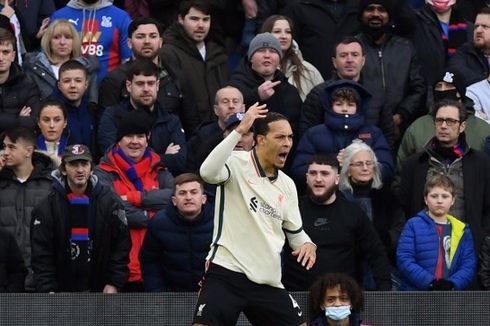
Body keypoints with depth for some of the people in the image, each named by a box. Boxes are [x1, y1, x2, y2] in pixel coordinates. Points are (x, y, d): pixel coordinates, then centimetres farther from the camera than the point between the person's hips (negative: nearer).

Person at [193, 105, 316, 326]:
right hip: (226, 272, -6)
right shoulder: (237, 164, -6)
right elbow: (208, 172, -29)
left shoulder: (287, 185, 14)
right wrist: (239, 130, -30)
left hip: (268, 280, 6)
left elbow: (295, 231, 23)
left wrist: (307, 245, -1)